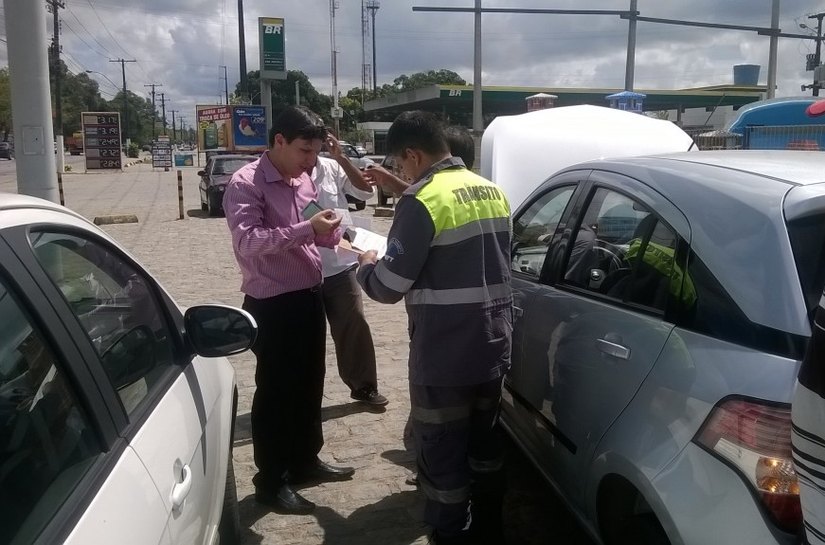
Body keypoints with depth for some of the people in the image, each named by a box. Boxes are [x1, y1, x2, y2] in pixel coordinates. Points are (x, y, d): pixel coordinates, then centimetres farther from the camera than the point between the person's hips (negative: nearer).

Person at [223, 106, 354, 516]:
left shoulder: (303, 180, 12)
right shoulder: (245, 184, -12)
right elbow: (247, 241, -25)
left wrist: (329, 233, -1)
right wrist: (306, 229, -30)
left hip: (309, 296, 8)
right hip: (272, 304, -8)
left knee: (309, 385, 18)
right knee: (274, 391, 3)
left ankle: (305, 460, 35)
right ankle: (271, 482, 18)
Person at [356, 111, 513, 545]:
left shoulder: (423, 200, -16)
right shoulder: (492, 192, 10)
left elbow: (388, 287, -16)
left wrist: (366, 265, 6)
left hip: (445, 357, -8)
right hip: (494, 347, 8)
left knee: (441, 460, 7)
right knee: (484, 444, 22)